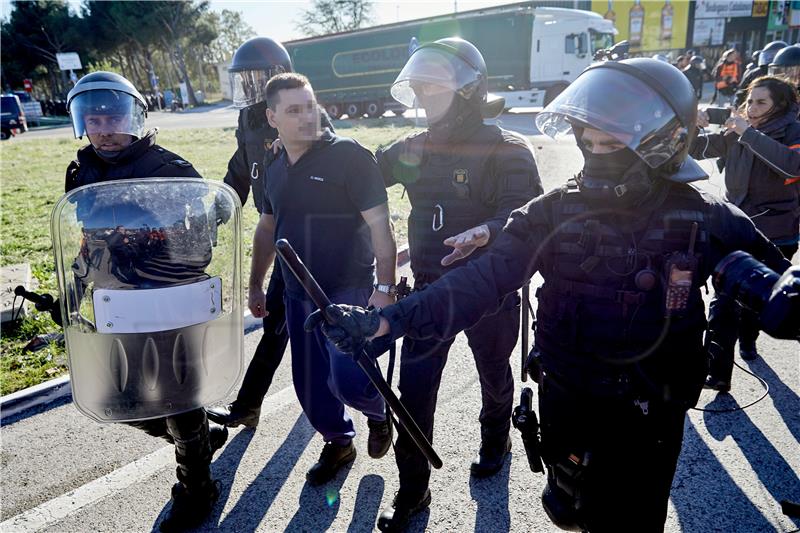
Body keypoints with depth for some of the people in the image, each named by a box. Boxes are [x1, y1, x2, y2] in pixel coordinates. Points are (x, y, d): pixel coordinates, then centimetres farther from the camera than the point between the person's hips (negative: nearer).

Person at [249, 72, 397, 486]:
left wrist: (384, 287, -21)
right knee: (310, 384, 13)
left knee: (346, 377, -17)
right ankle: (337, 442, 38)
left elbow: (379, 224, -15)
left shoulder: (348, 156, -12)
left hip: (348, 289, -6)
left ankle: (379, 412, 18)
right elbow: (267, 229, 20)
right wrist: (256, 285, 22)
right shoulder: (275, 169, 8)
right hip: (297, 295, 6)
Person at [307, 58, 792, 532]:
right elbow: (482, 280, -21)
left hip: (647, 422, -1)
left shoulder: (705, 221, -12)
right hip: (564, 405, 2)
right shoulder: (556, 212, -12)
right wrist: (387, 320, -32)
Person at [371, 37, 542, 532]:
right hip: (431, 288, 4)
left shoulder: (507, 151, -14)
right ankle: (412, 488, 21)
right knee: (414, 389, 2)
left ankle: (495, 440, 53)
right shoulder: (413, 148, 2)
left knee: (494, 373, 21)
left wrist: (486, 231, -45)